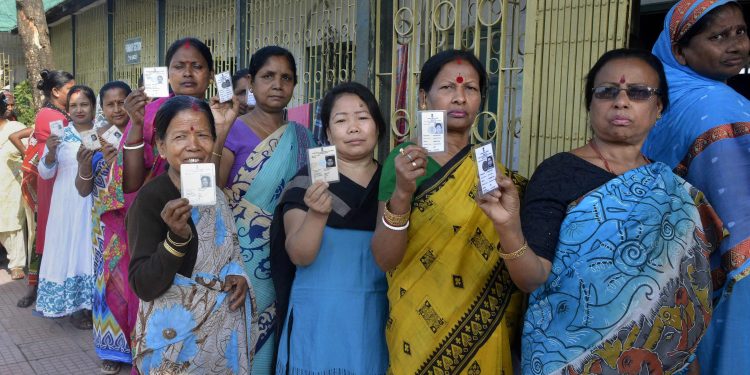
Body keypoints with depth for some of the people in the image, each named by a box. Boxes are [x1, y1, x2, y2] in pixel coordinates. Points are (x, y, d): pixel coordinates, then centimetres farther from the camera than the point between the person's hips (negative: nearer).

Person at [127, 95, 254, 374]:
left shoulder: (215, 191, 2)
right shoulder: (150, 198, -17)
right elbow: (144, 287, -20)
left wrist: (237, 274, -4)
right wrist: (178, 237, -35)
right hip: (177, 337, -6)